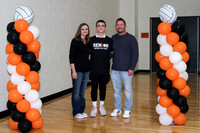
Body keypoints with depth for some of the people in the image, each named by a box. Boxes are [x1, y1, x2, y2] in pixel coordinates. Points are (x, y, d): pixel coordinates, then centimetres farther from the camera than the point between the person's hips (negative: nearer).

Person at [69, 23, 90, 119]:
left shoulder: (88, 42, 11)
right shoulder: (75, 41, -7)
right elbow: (71, 57, -10)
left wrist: (89, 67, 12)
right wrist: (73, 71, -15)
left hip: (86, 69, 6)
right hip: (78, 69, -6)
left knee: (82, 91, 13)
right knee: (76, 91, 1)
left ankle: (82, 110, 22)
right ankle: (76, 112, 11)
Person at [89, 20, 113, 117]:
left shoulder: (109, 40, 4)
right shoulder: (91, 40, 2)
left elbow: (112, 52, 15)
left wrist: (107, 59, 3)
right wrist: (93, 60, 1)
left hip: (105, 70, 1)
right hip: (94, 69, -1)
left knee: (103, 87, 9)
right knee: (94, 87, 4)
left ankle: (102, 106, 22)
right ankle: (94, 107, 16)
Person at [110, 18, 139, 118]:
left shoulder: (131, 38, -3)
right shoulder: (113, 38, 11)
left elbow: (135, 54, -6)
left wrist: (132, 68, -12)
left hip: (126, 70, -4)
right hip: (115, 69, 4)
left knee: (128, 90, 3)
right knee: (116, 90, 10)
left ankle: (127, 110, 15)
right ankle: (117, 109, 22)